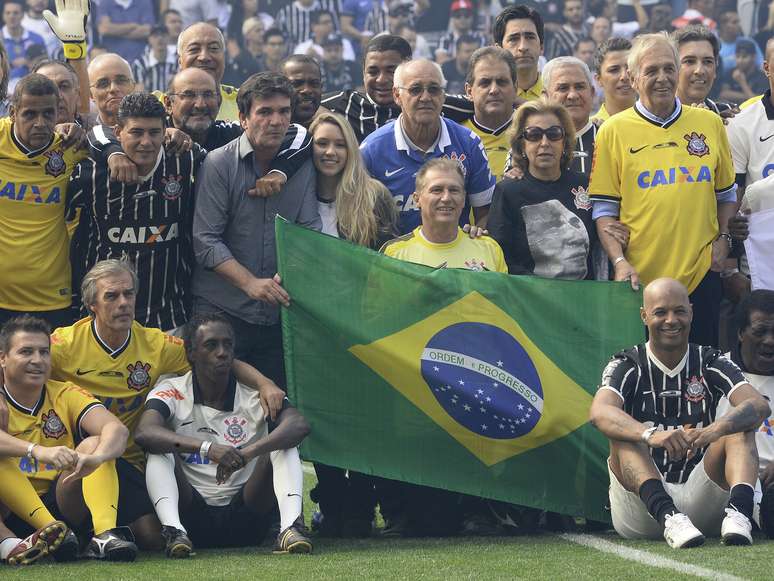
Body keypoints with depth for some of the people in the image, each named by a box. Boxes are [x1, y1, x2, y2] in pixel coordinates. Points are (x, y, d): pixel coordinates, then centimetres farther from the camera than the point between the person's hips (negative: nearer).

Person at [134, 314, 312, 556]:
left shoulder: (254, 395, 0)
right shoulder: (171, 393, -2)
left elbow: (299, 425, -19)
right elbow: (144, 432, -23)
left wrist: (249, 452, -38)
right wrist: (207, 448, -39)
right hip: (194, 515, -1)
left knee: (282, 446, -16)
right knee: (160, 450, -19)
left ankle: (290, 528, -38)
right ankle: (174, 531, -40)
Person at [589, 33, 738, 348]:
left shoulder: (710, 123, 8)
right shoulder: (614, 130, 0)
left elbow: (726, 193, 18)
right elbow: (603, 208, 0)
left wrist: (723, 238, 2)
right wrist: (619, 261, -11)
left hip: (701, 274, 2)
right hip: (639, 277, -2)